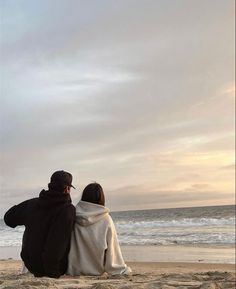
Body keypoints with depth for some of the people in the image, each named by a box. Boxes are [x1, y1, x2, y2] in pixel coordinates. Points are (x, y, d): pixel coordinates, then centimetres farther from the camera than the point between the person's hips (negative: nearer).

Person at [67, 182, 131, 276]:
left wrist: (70, 268, 13)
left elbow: (70, 244, 1)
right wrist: (122, 269, 5)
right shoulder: (105, 219, -13)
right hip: (96, 270, -3)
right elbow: (112, 245, -8)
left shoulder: (74, 216, -8)